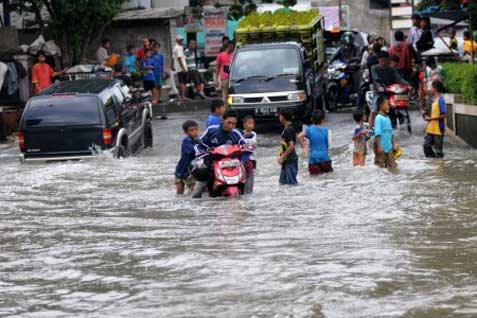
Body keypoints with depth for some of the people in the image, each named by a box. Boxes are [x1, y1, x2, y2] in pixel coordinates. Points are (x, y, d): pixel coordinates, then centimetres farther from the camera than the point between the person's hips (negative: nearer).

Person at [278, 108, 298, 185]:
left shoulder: (288, 130, -18)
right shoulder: (286, 128, 12)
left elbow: (291, 146, -22)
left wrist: (282, 157, -15)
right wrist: (280, 155, 11)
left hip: (290, 161, -10)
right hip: (287, 161, 10)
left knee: (292, 182, -6)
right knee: (283, 182, 14)